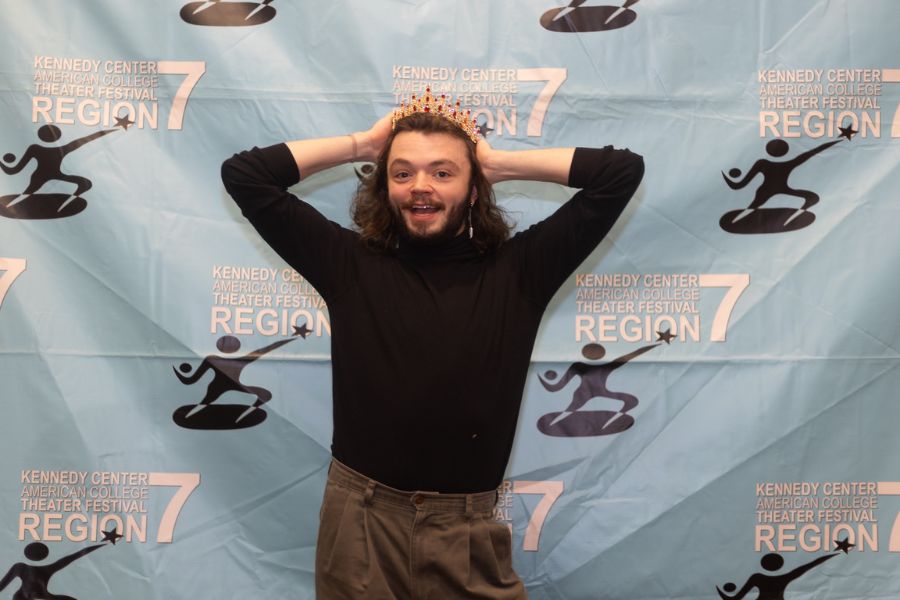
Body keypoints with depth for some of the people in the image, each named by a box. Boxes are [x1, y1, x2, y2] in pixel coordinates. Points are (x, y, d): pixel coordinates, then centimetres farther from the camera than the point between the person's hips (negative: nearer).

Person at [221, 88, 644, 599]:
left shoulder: (518, 270, 0)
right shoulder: (350, 264, 2)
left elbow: (623, 171, -1)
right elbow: (244, 175, 3)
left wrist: (498, 161, 1)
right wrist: (363, 144, 3)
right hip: (360, 526, 1)